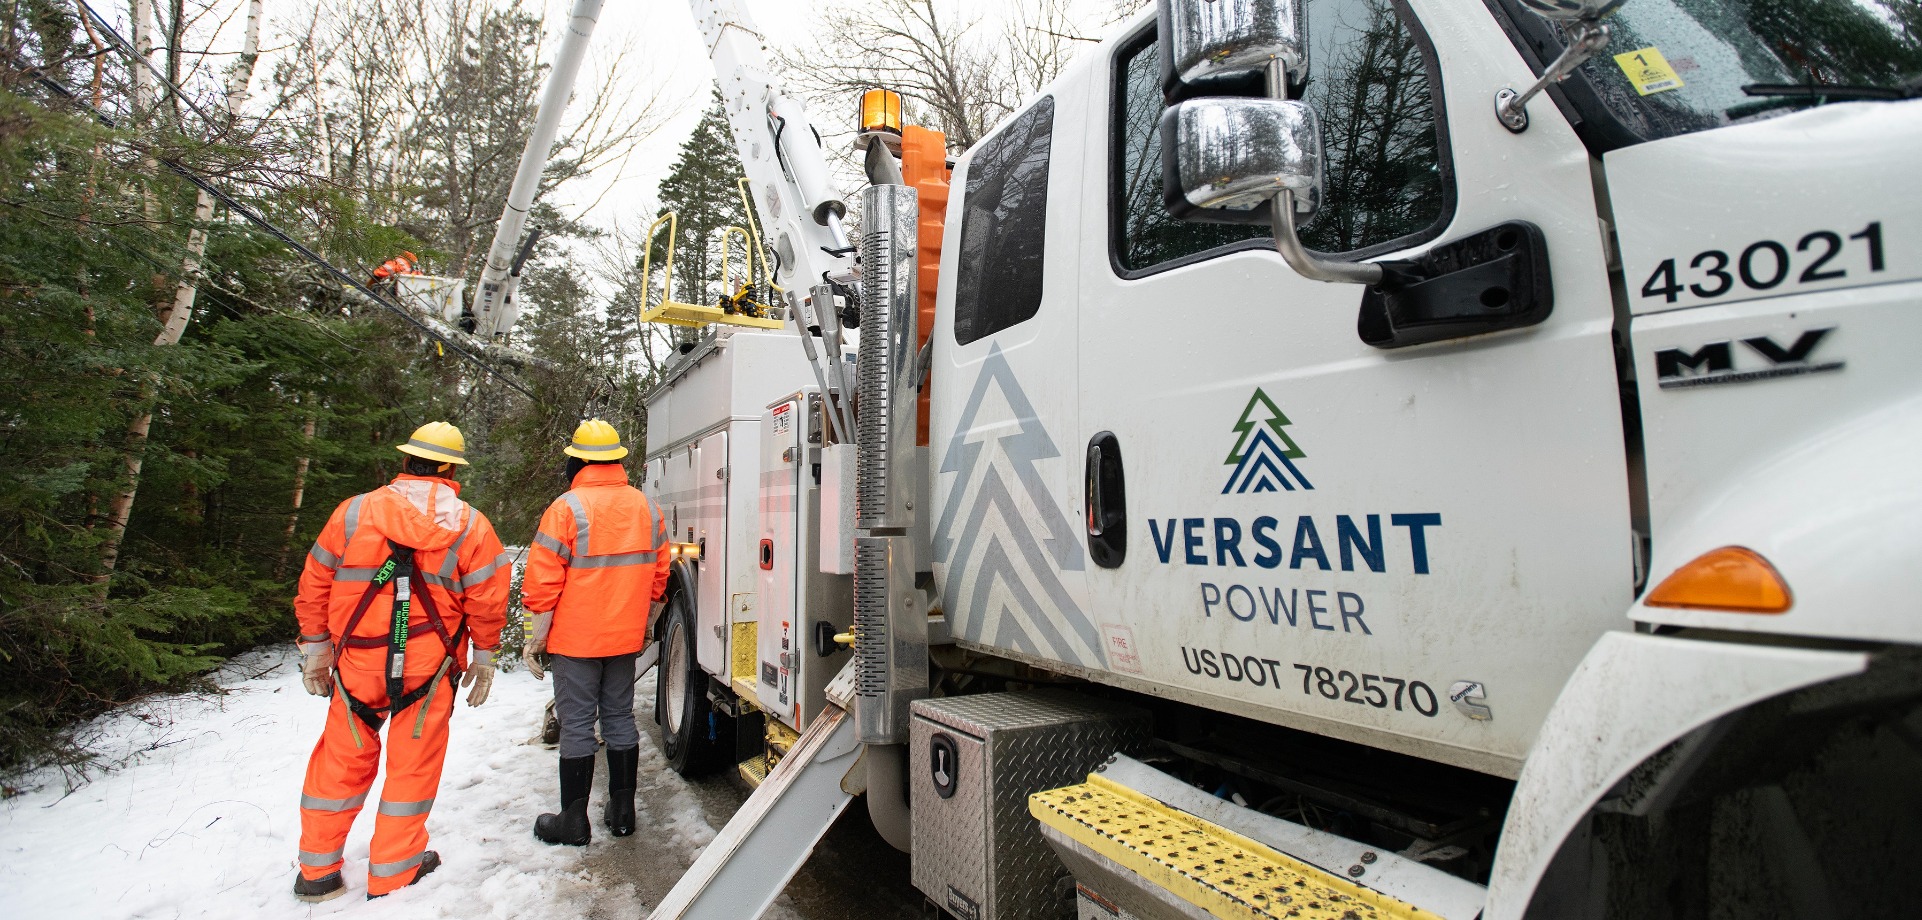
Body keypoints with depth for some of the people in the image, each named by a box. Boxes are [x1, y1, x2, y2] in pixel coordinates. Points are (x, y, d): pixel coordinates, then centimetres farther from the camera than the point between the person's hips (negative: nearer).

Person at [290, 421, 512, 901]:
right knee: (412, 764, 10)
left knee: (342, 761, 16)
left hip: (357, 664, 2)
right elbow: (488, 602, -5)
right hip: (429, 666, -2)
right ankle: (392, 871, 22)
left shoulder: (353, 512, -1)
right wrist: (483, 660, 8)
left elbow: (315, 586, 5)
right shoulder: (471, 525, -6)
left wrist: (315, 650, 16)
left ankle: (317, 869, 29)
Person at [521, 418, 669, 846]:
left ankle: (573, 820, 15)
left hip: (576, 639, -5)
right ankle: (622, 810, 23)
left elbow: (543, 583, -14)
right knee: (620, 719, 14)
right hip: (625, 638, 5)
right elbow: (658, 574, 9)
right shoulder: (646, 507, 4)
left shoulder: (566, 508, -14)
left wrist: (537, 637, -4)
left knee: (576, 726, 4)